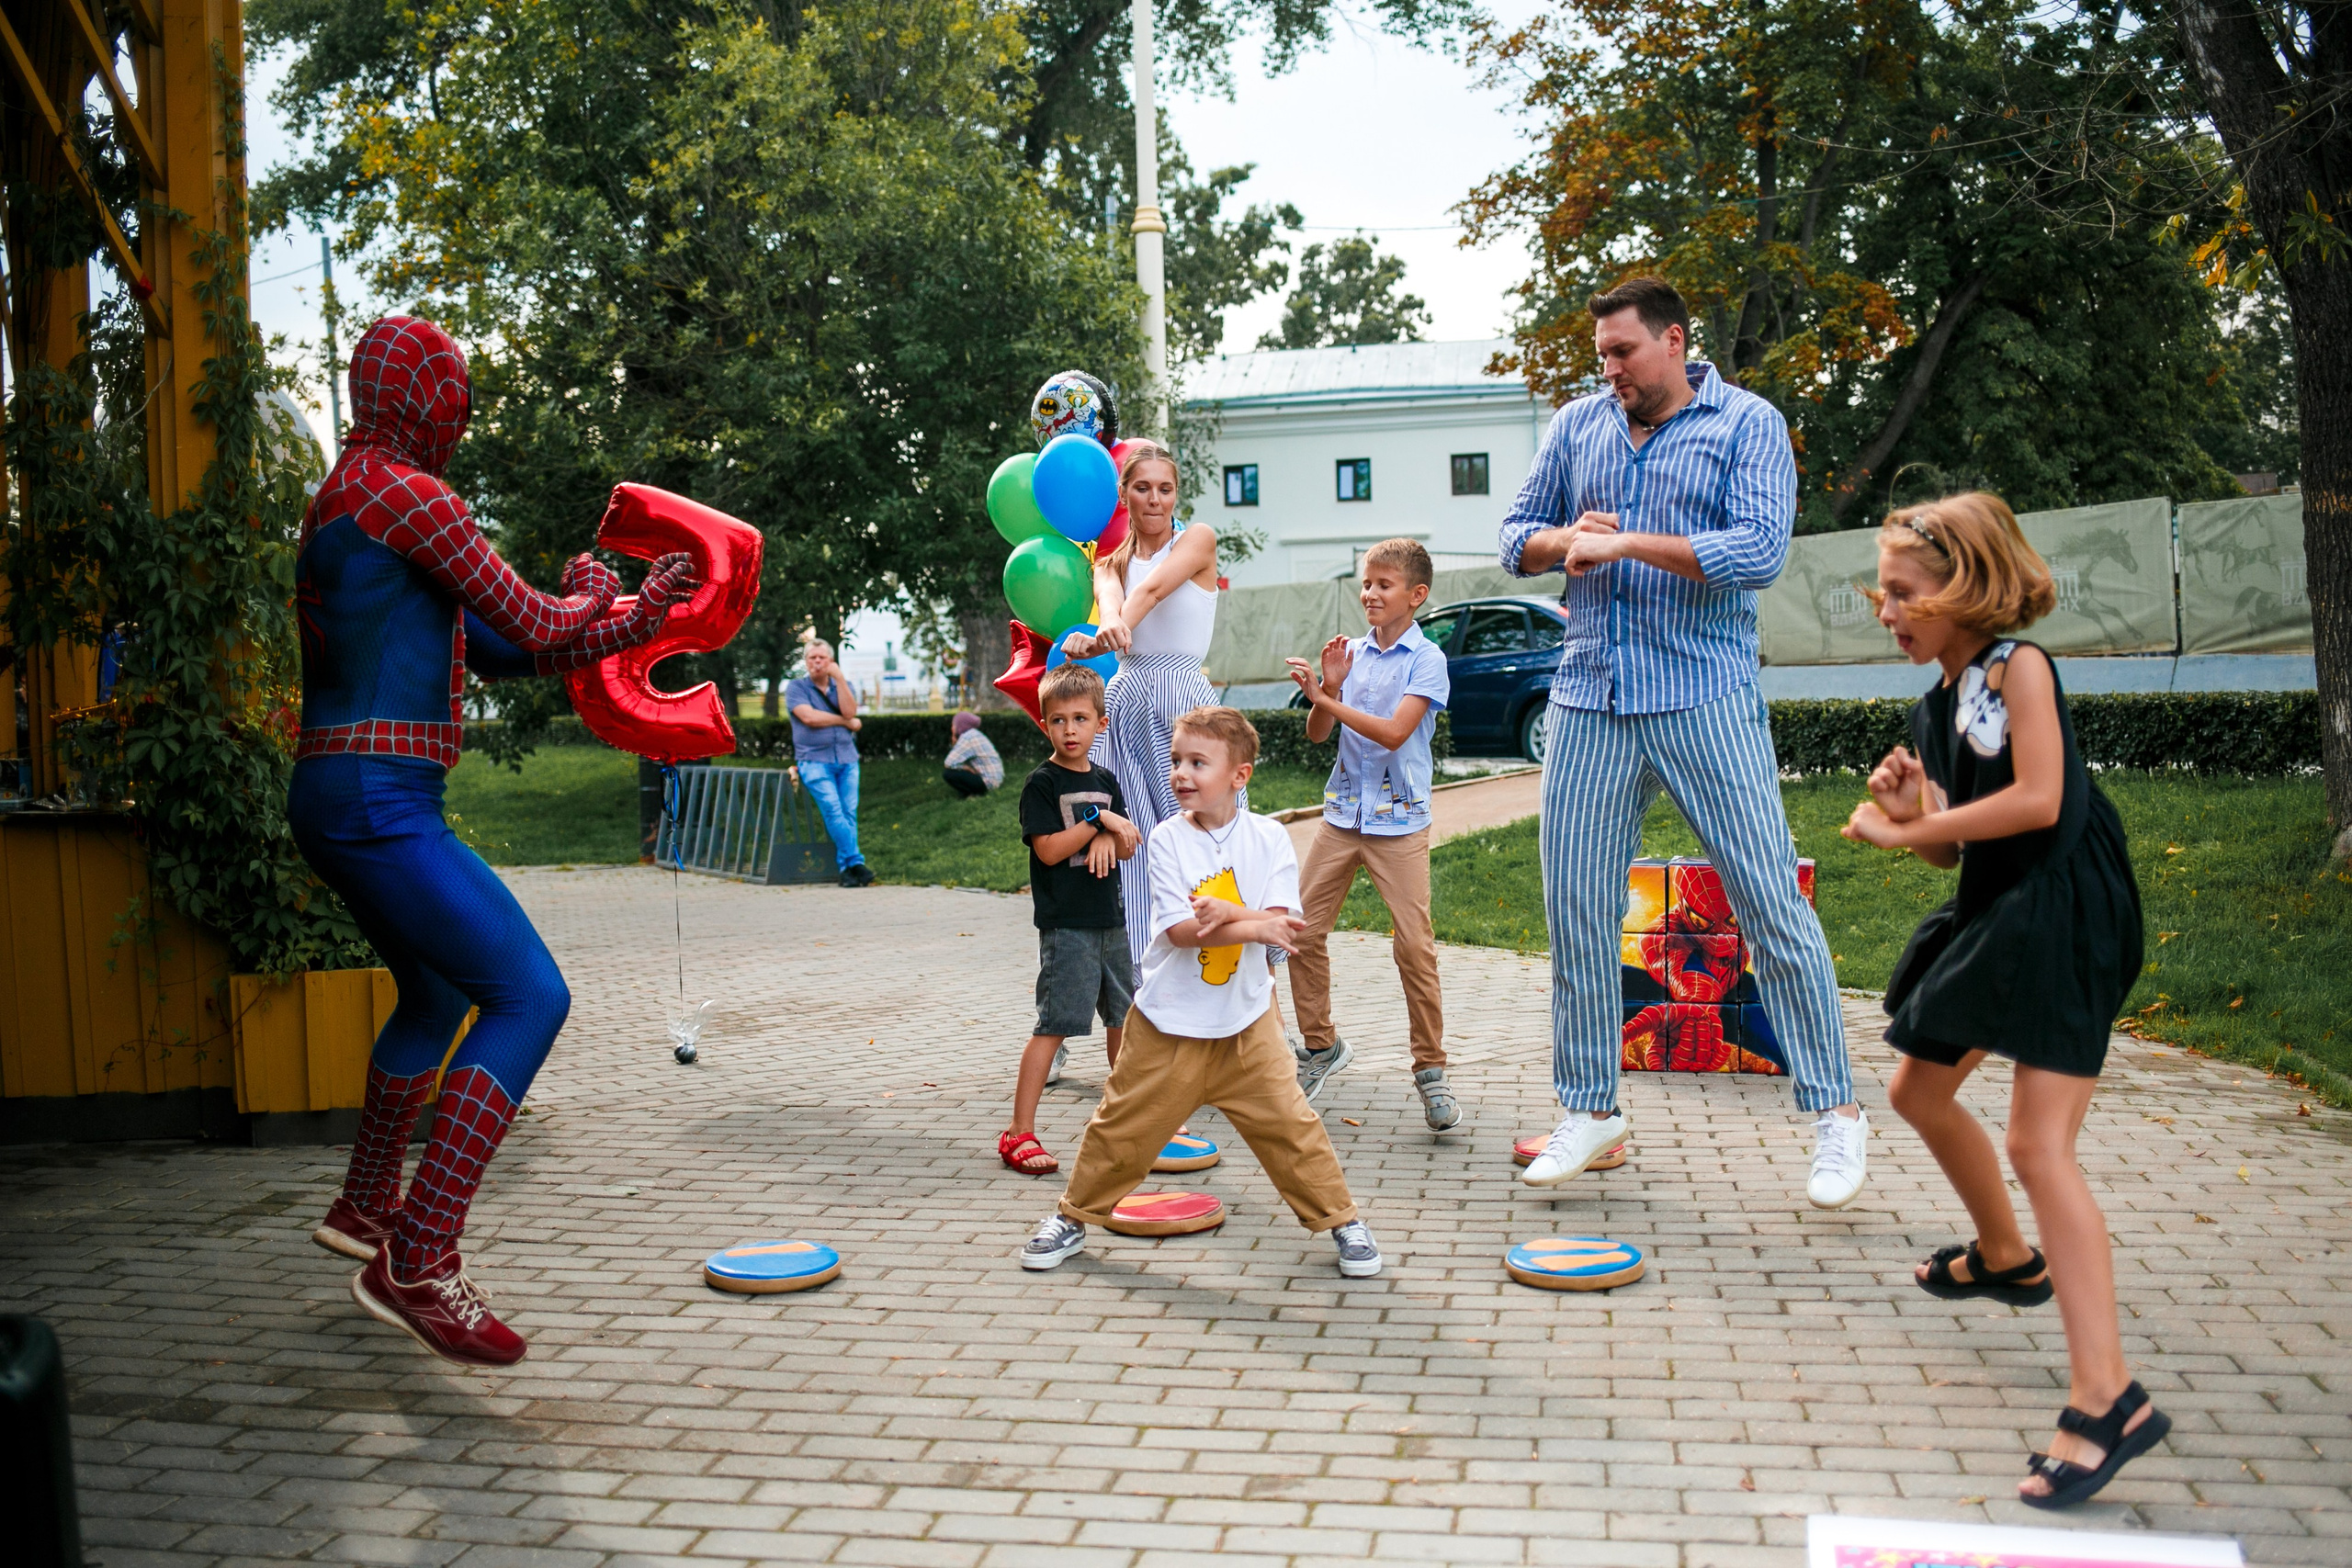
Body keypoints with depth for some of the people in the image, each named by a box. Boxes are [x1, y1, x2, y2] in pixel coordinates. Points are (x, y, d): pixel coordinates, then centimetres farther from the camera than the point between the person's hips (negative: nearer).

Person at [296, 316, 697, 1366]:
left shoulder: (342, 502, 20)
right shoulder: (405, 494, -12)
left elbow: (493, 651, 18)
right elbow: (535, 627, -11)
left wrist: (631, 620, 15)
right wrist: (592, 590, 10)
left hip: (340, 803, 11)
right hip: (379, 803, -11)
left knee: (437, 995, 26)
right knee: (529, 996, -15)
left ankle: (365, 1206, 43)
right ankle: (419, 1262, -16)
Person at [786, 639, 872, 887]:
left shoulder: (846, 686, 16)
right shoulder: (796, 687, 6)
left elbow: (849, 711, -4)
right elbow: (808, 717, -10)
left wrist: (839, 679, -8)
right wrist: (847, 722, -2)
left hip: (846, 759, 3)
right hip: (814, 760, -3)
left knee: (849, 812, -7)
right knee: (833, 809, -19)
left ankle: (846, 867, -6)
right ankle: (855, 863, -20)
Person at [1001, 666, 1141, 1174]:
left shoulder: (1106, 781, 11)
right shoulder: (1042, 783, -7)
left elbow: (1129, 845, 8)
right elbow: (1049, 849, -16)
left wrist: (1108, 839, -13)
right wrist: (1098, 821, -17)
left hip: (1110, 921, 7)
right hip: (1065, 924, -7)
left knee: (1123, 1014, 16)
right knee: (1055, 1023, -11)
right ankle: (1019, 1132, -7)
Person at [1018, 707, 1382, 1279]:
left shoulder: (1268, 838, -4)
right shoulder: (1167, 839, -8)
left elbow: (1282, 923, -12)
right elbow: (1180, 930, -17)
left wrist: (1225, 913, -26)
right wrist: (1254, 927, -23)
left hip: (1246, 1021, 0)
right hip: (1169, 1022, 0)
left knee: (1288, 1121, 0)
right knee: (1123, 1125, 9)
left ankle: (1341, 1220, 18)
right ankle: (1075, 1216, 28)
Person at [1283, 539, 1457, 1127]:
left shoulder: (1426, 658, -6)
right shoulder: (1351, 652, 8)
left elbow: (1394, 731, -18)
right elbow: (1317, 734, 6)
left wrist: (1326, 698, -19)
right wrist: (1329, 688, -11)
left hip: (1398, 820, -5)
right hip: (1343, 813, 5)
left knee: (1415, 945, -9)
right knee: (1302, 931, 3)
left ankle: (1431, 1069, 4)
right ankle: (1321, 1045, 22)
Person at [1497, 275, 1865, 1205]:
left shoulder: (1747, 424, 0)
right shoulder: (1577, 426, 14)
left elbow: (1760, 551, -13)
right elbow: (1517, 535, 14)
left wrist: (1624, 543, -17)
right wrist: (1564, 540, -8)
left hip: (1705, 700, -4)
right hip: (1589, 700, 4)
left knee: (1771, 901, -3)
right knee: (1575, 908, 5)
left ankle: (1835, 1111, 10)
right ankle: (1590, 1109, 19)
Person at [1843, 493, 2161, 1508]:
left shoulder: (2017, 665, -12)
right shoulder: (1936, 706, 11)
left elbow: (2037, 800, -23)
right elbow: (1948, 847, 11)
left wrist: (1908, 827, -14)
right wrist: (1908, 811, -10)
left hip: (2063, 913, -10)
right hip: (1994, 913, 10)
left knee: (2037, 1143, -17)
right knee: (1918, 1092, 21)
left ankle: (2107, 1398, -16)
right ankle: (2007, 1259, 44)